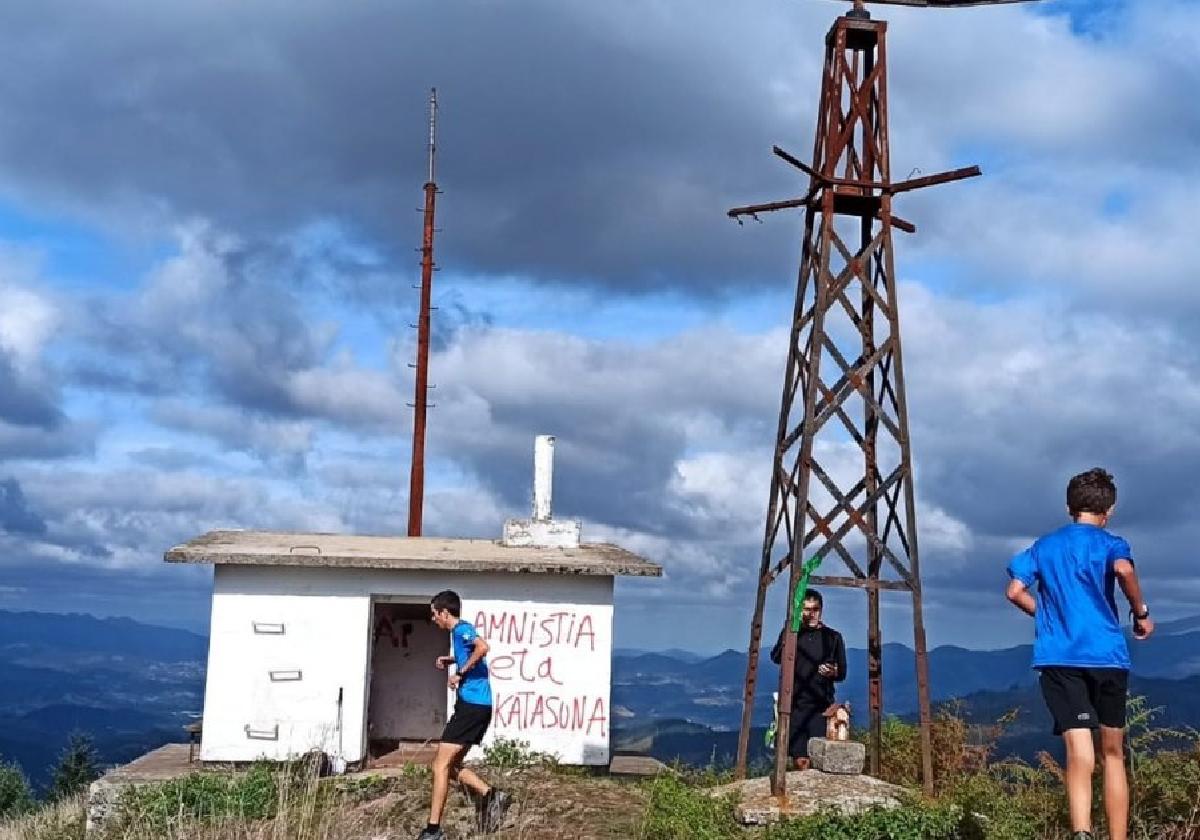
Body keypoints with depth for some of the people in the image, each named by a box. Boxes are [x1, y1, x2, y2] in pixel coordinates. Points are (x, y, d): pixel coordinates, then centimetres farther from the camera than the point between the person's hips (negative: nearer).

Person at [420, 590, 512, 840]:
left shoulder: (461, 628, -10)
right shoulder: (462, 630, 19)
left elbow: (483, 647, -32)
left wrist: (460, 673, -22)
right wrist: (453, 660, 26)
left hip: (472, 705, -10)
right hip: (477, 706, 10)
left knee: (440, 765, -7)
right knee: (451, 765, 14)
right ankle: (489, 794, 4)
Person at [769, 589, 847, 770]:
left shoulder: (833, 637, 11)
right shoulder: (791, 632, 11)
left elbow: (842, 673, 14)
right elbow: (776, 658, -6)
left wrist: (833, 672, -9)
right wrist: (789, 632, -17)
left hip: (821, 705, 0)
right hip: (796, 703, 0)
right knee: (800, 760, -4)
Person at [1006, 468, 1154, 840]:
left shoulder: (1043, 546, 15)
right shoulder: (1109, 543, 4)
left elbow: (1015, 591, 7)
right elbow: (1124, 569, -18)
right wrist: (1140, 612, -4)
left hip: (1058, 659, 1)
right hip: (1106, 656, -1)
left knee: (1079, 752, -12)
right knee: (1113, 753, 15)